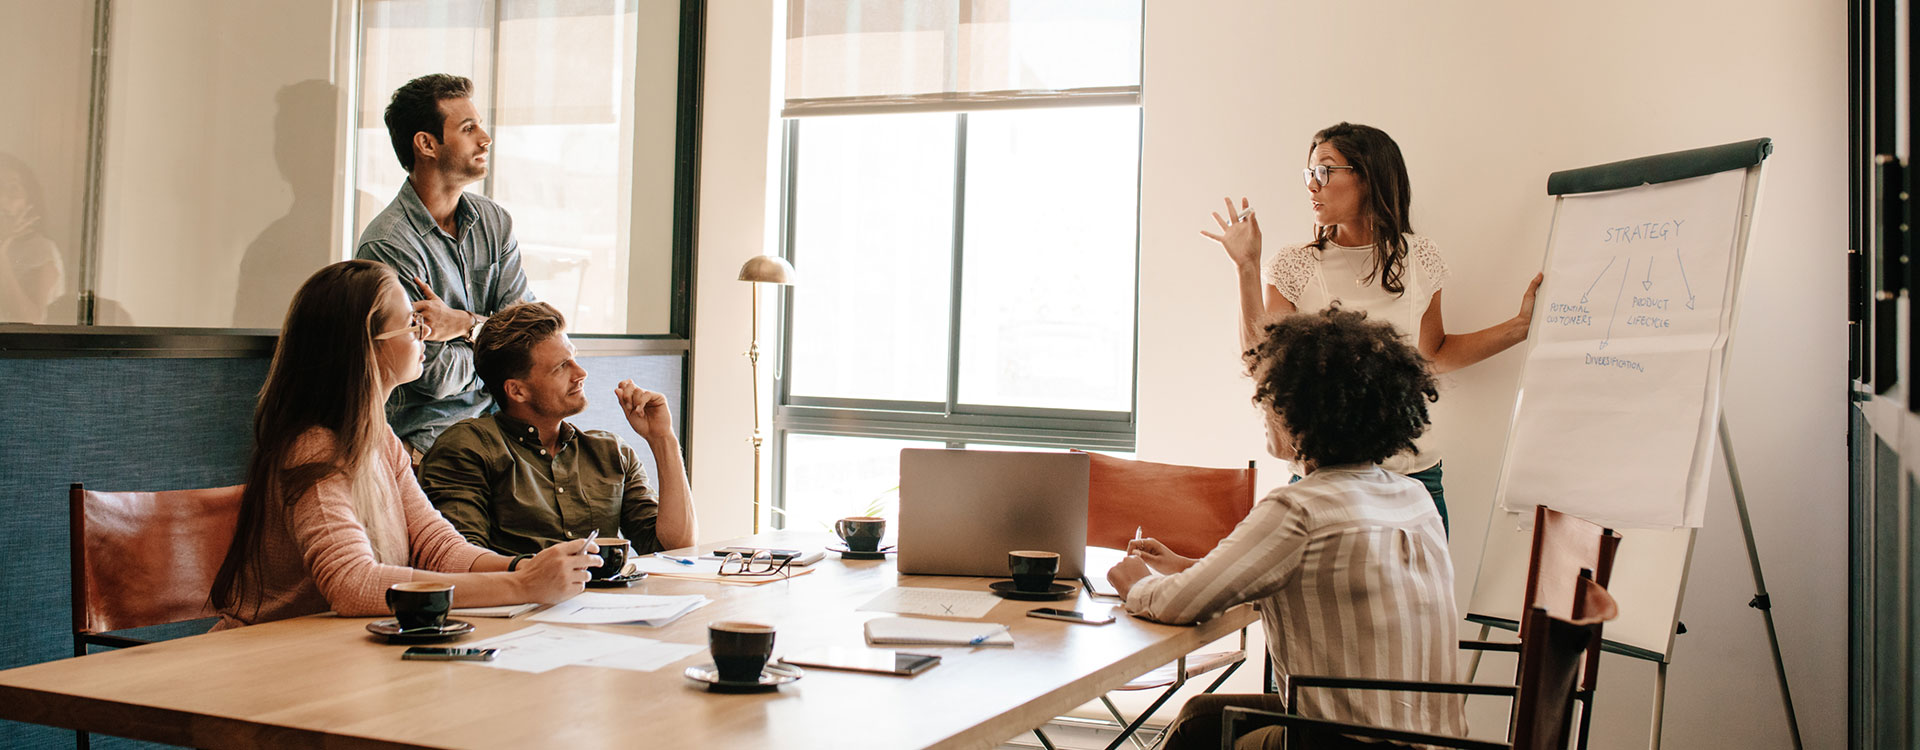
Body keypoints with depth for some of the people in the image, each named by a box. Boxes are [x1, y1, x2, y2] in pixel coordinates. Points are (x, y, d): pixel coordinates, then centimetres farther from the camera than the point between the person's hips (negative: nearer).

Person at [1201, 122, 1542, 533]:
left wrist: (1520, 325, 10)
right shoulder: (1293, 267, -1)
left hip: (1413, 472, 2)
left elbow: (1434, 355, 17)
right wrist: (1248, 268, -13)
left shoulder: (1419, 257, 5)